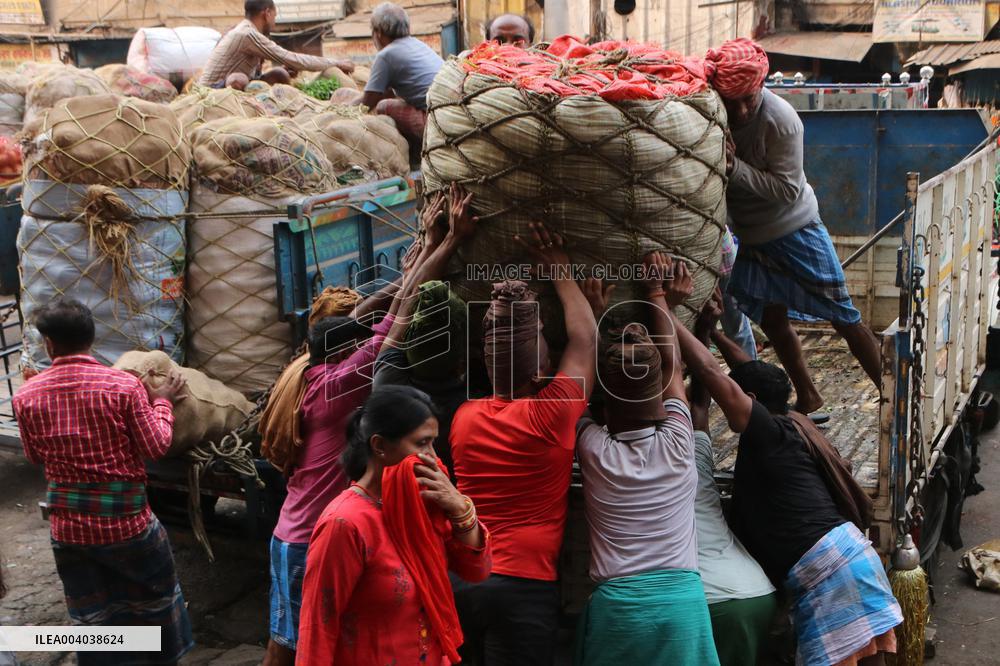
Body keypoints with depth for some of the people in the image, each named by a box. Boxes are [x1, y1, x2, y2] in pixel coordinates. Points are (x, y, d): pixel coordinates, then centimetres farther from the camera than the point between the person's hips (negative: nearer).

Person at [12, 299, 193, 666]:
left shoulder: (26, 395, -6)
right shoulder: (124, 385, -16)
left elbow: (34, 456, 9)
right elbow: (156, 447, -9)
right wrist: (162, 403, 6)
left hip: (67, 526, 3)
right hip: (126, 522, -2)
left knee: (90, 616, 17)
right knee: (158, 598, 21)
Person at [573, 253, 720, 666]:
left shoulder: (594, 450, -4)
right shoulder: (678, 443, -2)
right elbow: (672, 364, 11)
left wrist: (596, 317, 21)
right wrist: (658, 295, 20)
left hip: (616, 605, 0)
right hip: (683, 602, 1)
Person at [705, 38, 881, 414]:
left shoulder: (780, 120, -25)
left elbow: (788, 189, -25)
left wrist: (735, 168, -34)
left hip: (795, 228, -5)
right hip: (749, 235, 5)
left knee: (844, 318, -1)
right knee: (773, 323, 12)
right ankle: (808, 399, 30)